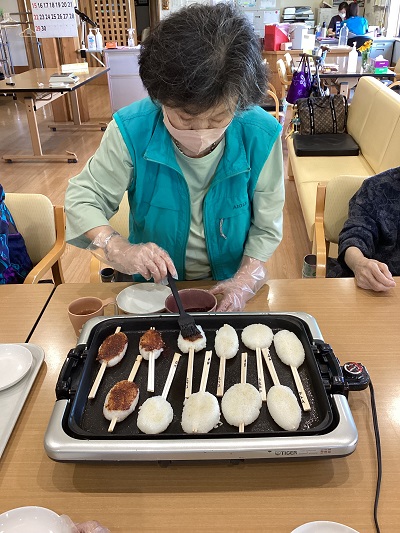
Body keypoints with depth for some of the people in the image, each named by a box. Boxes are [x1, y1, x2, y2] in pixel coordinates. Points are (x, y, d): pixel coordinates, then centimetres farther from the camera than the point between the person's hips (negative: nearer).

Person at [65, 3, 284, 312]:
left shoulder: (260, 136, -17)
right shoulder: (132, 129, -18)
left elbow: (266, 226, -7)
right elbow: (83, 197, -9)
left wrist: (245, 282, -20)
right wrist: (117, 249, -26)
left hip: (227, 289, 0)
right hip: (155, 287, 1)